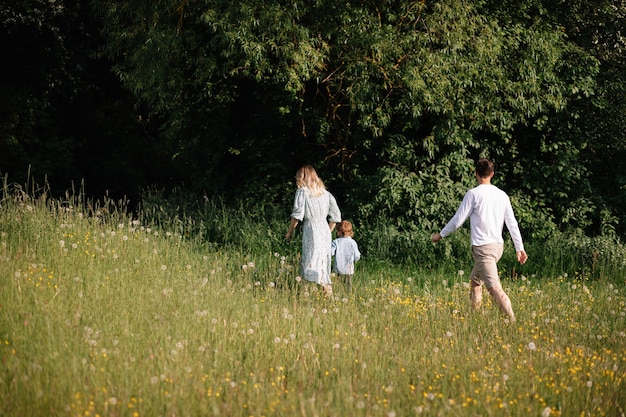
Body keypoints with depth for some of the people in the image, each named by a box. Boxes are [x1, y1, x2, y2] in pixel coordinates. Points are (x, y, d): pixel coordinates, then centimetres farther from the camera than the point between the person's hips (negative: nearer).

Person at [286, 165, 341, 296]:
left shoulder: (302, 191, 1)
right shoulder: (324, 192, 16)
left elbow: (297, 214, -7)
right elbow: (335, 216, 14)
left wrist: (290, 232, 3)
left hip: (311, 228, -6)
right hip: (325, 230, 6)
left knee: (312, 262, -11)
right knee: (323, 263, 9)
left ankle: (327, 289, -25)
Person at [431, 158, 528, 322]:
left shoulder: (474, 194, -7)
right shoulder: (502, 195, 10)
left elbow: (458, 220, -5)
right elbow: (512, 224, 10)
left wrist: (440, 235, 9)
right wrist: (520, 248, 14)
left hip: (482, 248, -7)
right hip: (498, 245, 7)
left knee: (494, 287, -15)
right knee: (475, 281, 22)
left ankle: (513, 320, -27)